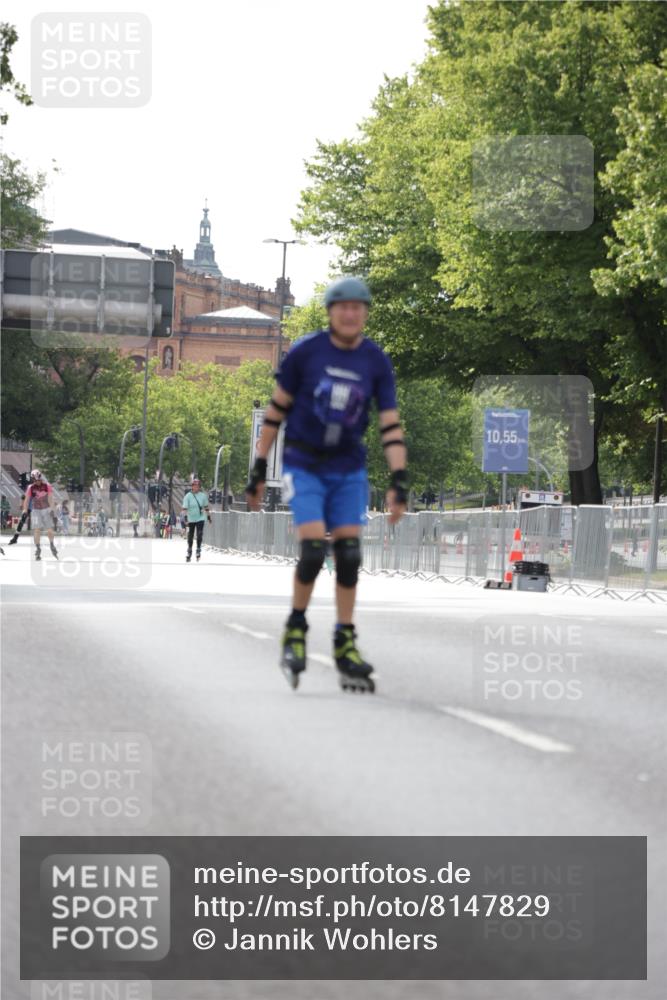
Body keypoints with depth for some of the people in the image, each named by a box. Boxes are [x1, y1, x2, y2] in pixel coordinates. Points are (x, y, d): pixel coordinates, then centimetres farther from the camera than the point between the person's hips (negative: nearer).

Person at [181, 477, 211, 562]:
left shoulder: (203, 495, 0)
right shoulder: (188, 496, -9)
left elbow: (206, 507, 12)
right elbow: (184, 508, -14)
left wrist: (208, 516, 16)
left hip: (200, 518, 1)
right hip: (191, 519, -1)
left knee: (199, 535, -12)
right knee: (190, 536, 8)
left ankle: (198, 550, 2)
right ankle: (189, 552, 24)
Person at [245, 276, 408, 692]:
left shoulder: (377, 362, -2)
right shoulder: (305, 352, -8)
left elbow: (391, 425, -3)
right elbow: (277, 409, 0)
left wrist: (399, 483, -12)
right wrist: (259, 470, 1)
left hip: (349, 469, 3)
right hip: (304, 466, -3)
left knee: (349, 554, -3)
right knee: (313, 548, -16)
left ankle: (346, 647, 6)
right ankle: (295, 629, 6)